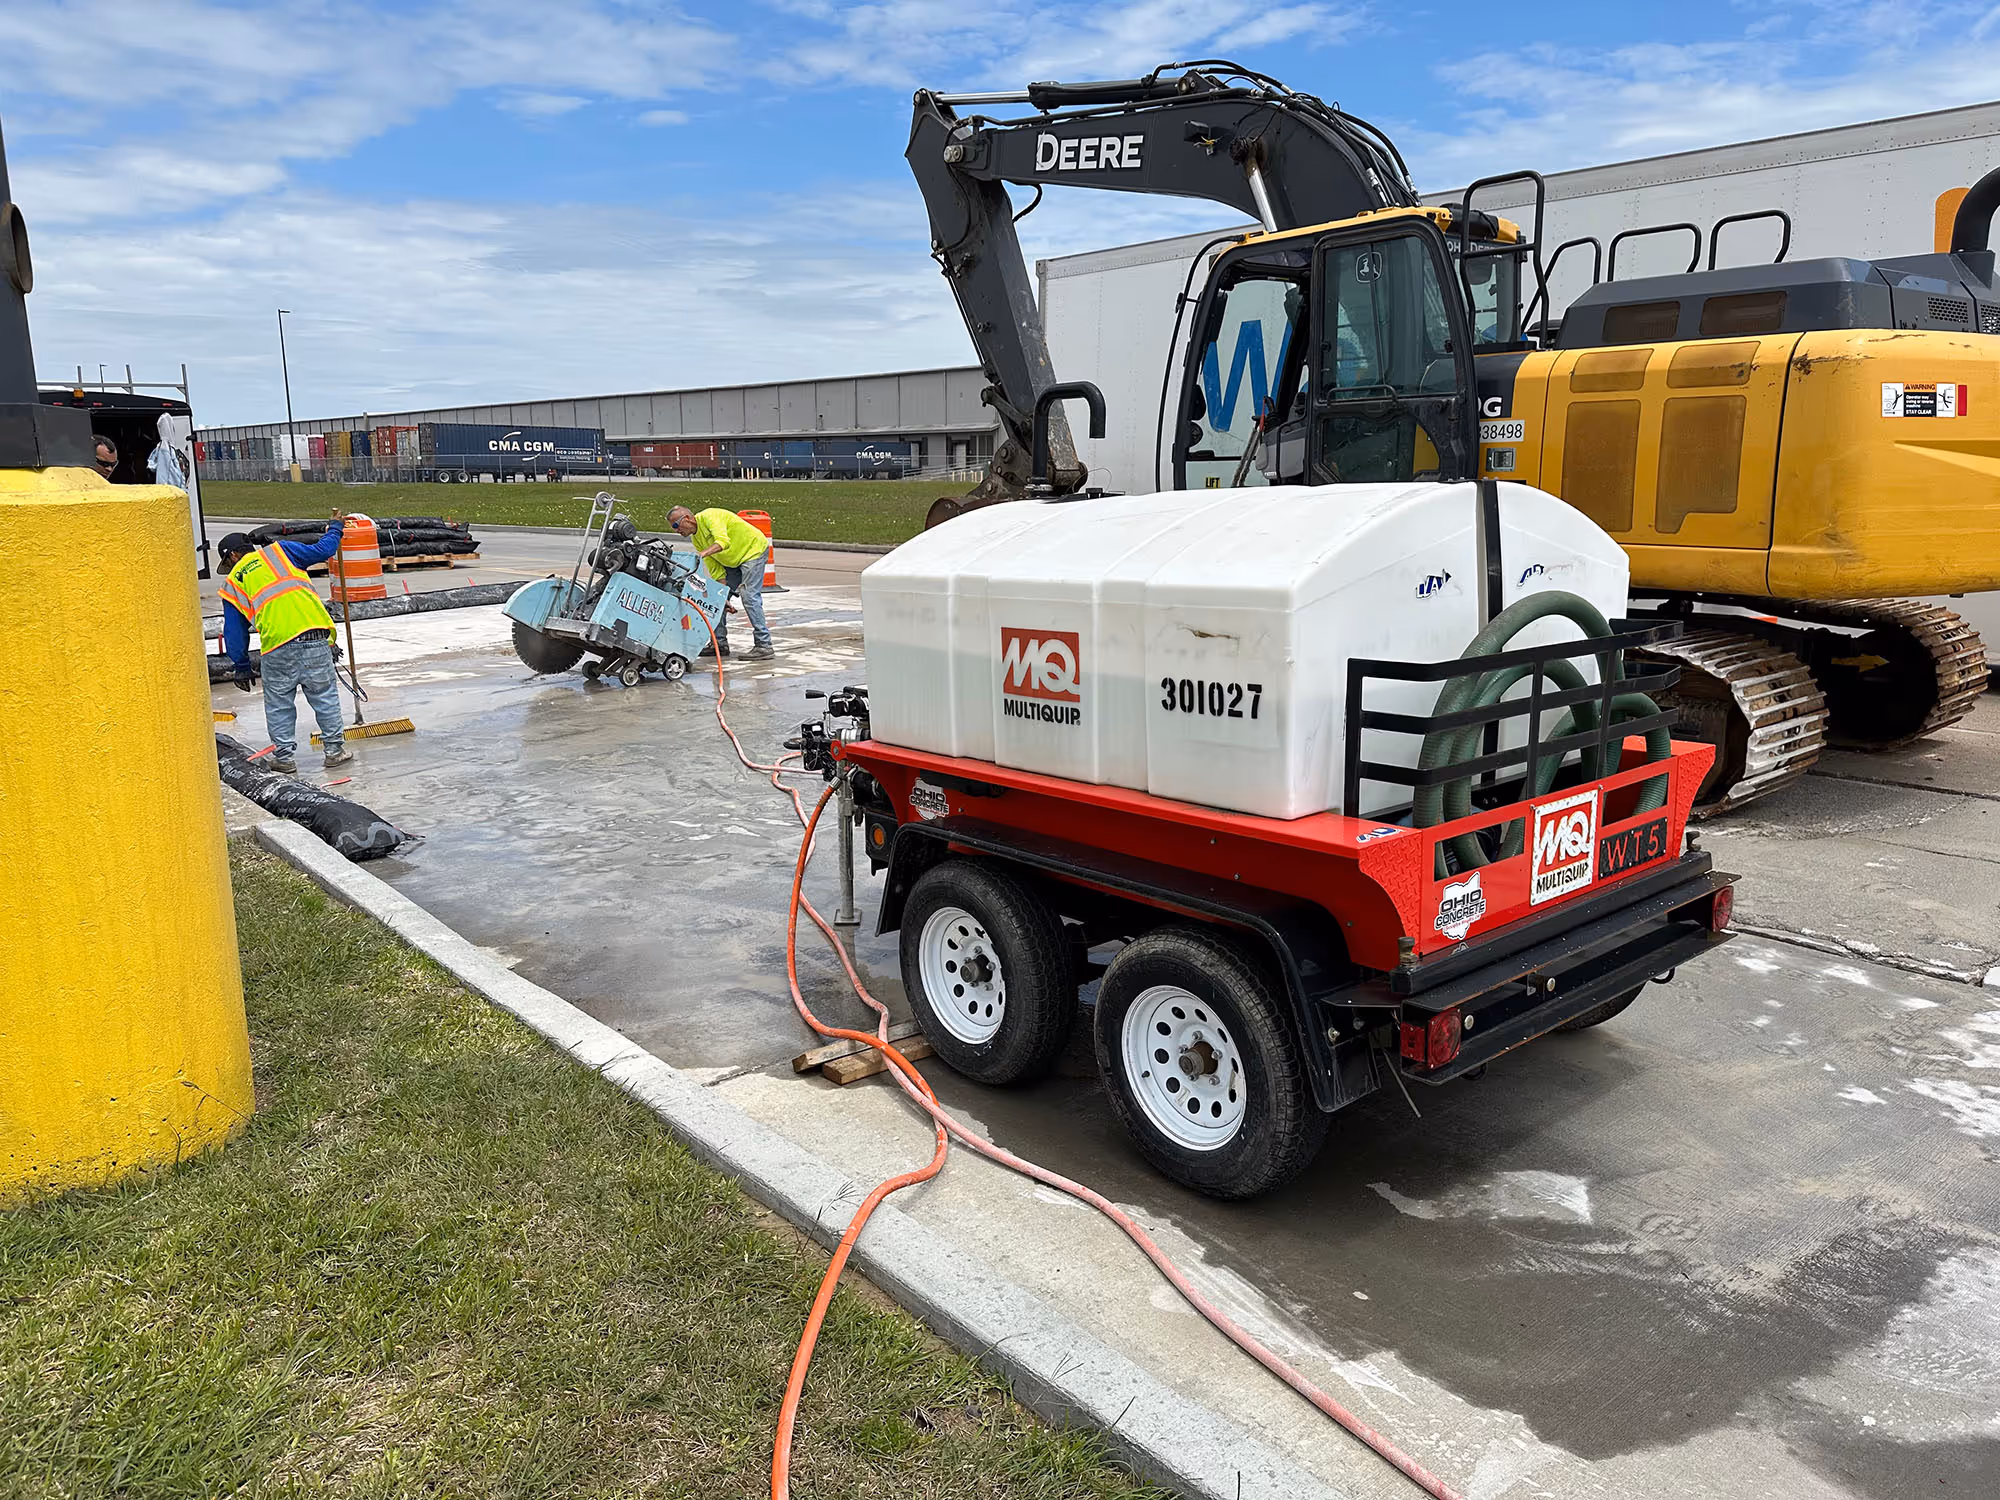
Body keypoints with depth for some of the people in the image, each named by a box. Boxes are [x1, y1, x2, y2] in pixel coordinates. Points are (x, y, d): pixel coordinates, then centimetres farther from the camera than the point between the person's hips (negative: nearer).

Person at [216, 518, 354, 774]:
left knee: (278, 704, 13)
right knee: (325, 695, 10)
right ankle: (335, 750, 14)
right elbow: (320, 551, 17)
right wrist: (335, 529, 35)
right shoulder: (278, 550, 20)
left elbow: (234, 632, 18)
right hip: (314, 634, 1)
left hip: (277, 645, -1)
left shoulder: (232, 582, 19)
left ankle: (284, 756, 16)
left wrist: (242, 668, 25)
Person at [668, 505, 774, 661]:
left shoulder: (708, 517, -23)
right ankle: (720, 643, 13)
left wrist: (702, 553, -55)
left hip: (754, 550, -9)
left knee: (749, 596, -18)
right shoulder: (696, 539, 2)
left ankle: (764, 646, -16)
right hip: (733, 561, 9)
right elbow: (715, 570, -1)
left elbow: (723, 541, -41)